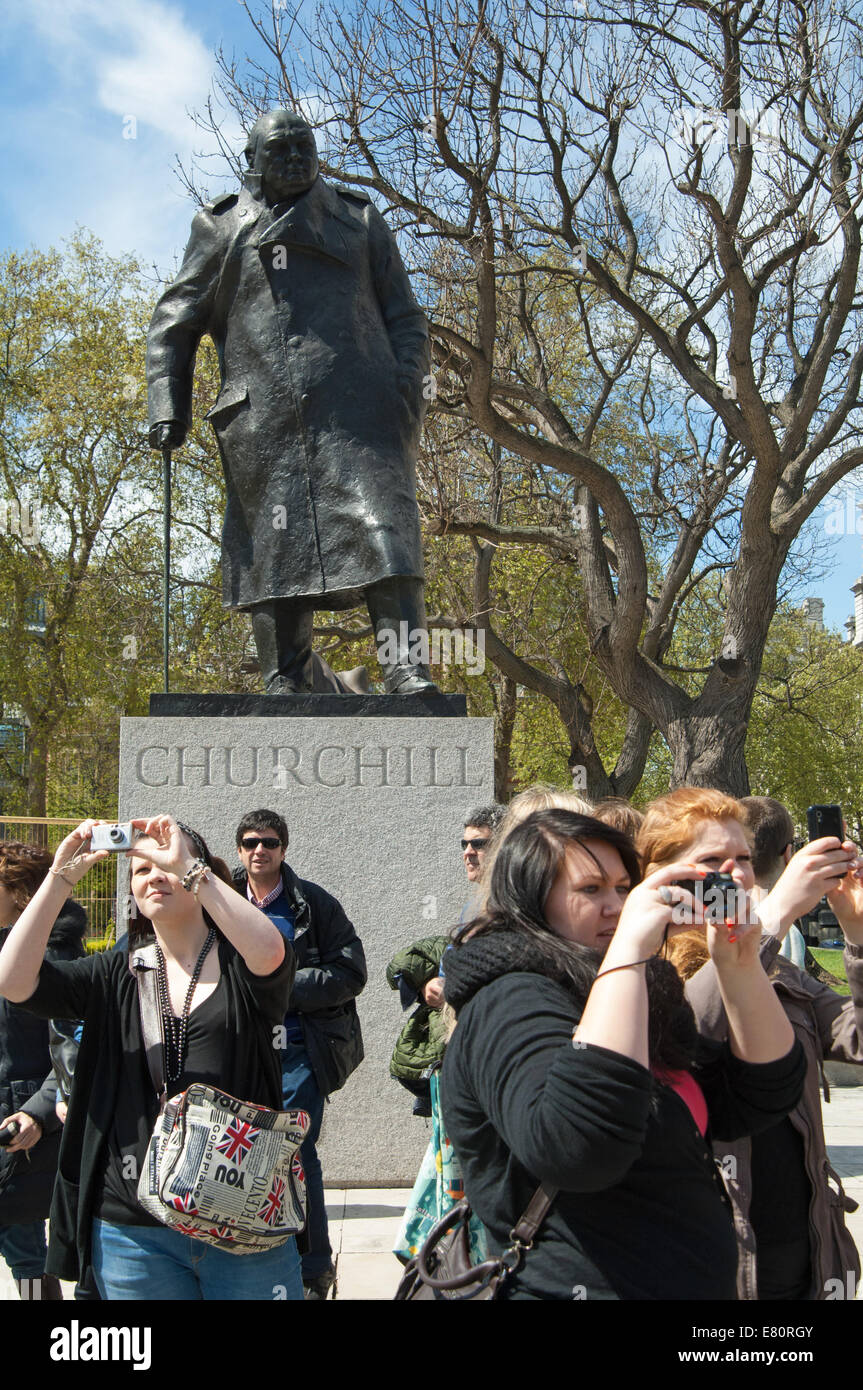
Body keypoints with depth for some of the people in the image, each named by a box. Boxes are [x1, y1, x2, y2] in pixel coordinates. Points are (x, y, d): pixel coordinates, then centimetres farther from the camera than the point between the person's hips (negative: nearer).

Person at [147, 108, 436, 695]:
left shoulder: (359, 218, 22)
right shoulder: (221, 228, 21)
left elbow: (404, 317, 18)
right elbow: (174, 325, 19)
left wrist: (410, 386, 1)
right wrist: (168, 406, 5)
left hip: (356, 404, 0)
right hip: (262, 415, 1)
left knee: (383, 525, -15)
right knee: (275, 542, -4)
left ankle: (406, 667, -20)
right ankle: (286, 682, 0)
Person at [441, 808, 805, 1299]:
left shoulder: (638, 997, 9)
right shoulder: (509, 1003, -18)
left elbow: (757, 1100, 6)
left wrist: (741, 965, -7)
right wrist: (627, 952, -33)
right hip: (588, 1285, -9)